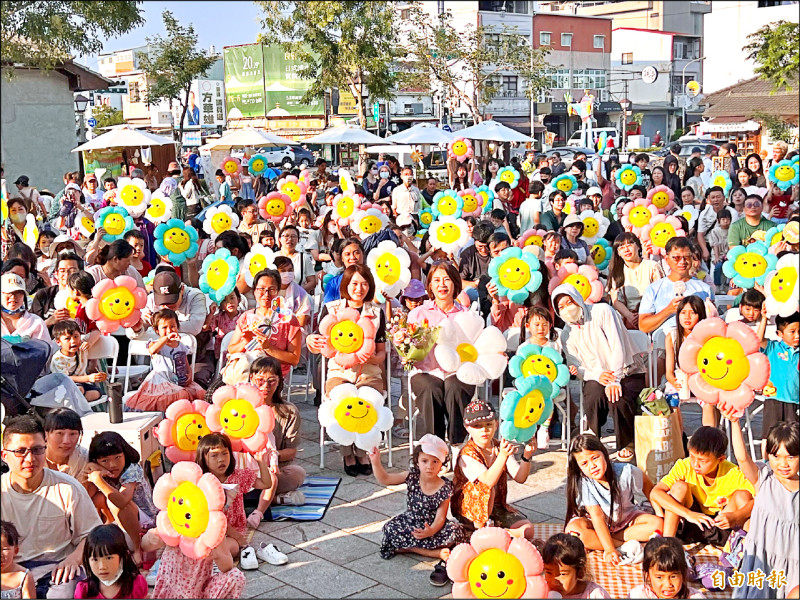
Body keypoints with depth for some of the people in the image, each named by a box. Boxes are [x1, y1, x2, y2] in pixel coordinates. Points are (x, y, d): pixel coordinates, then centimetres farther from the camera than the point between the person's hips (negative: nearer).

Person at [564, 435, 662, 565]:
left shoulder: (625, 472, -21)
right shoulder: (583, 483, -26)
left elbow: (647, 485, 0)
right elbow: (597, 516, -29)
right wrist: (610, 550, -35)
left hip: (626, 517, 3)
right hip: (598, 525, -2)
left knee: (658, 524, -22)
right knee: (572, 530, -32)